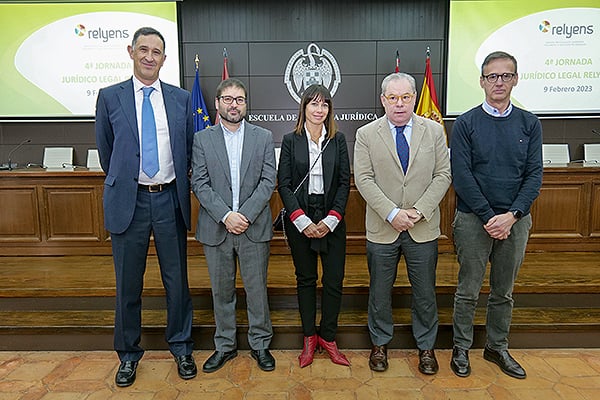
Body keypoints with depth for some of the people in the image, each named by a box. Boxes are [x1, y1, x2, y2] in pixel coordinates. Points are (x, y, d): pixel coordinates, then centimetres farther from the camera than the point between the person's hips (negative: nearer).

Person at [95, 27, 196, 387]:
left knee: (177, 279, 10)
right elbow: (106, 151, 11)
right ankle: (129, 354, 30)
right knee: (128, 284, 10)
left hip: (170, 199, 1)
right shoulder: (110, 97, 2)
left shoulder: (181, 98, 6)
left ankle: (181, 347, 29)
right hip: (128, 201, 0)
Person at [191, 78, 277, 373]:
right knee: (221, 291, 13)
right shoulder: (202, 139, 4)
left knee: (257, 289, 8)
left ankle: (260, 344, 27)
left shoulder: (263, 137, 5)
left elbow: (268, 181, -2)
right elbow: (199, 184, -3)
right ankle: (225, 346, 30)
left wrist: (246, 215, -13)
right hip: (216, 228, 1)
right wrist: (226, 215, -15)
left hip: (254, 228, 0)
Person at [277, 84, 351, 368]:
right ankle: (309, 337, 25)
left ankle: (328, 336, 22)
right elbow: (284, 184, -3)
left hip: (332, 220, 1)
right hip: (299, 220, -1)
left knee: (334, 280, 3)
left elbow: (344, 182, 1)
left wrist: (330, 220, -9)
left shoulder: (338, 140, 5)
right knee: (305, 279, 10)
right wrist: (302, 221, -12)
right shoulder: (290, 140, 2)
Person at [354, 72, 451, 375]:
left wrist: (419, 210, -12)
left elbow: (443, 175, 0)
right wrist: (392, 213, -16)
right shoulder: (366, 134, -1)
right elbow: (364, 179, -7)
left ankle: (426, 347, 34)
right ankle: (380, 344, 33)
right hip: (382, 228, -1)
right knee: (380, 291, 12)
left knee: (425, 292, 13)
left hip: (424, 228, 1)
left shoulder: (434, 131, 3)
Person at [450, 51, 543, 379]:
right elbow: (461, 176, -10)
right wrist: (488, 217, -14)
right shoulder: (466, 124, -3)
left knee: (504, 291, 15)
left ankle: (497, 347, 33)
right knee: (468, 290, 7)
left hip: (516, 220, 3)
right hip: (474, 219, -3)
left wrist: (512, 215, -13)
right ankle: (461, 348, 25)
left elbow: (535, 174, 0)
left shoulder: (529, 124, 5)